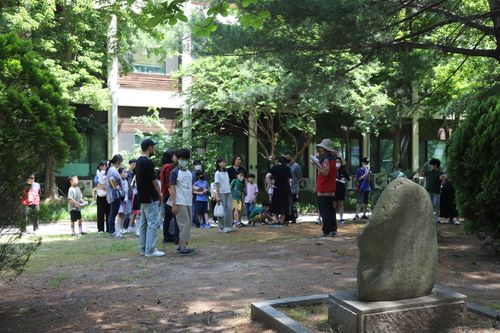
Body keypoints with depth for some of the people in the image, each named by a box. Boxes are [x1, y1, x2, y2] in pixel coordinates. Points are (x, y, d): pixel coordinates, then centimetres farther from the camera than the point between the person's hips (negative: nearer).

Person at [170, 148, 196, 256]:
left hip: (188, 202, 8)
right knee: (185, 223, -10)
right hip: (180, 203, -8)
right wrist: (174, 204, -16)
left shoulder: (189, 172, 16)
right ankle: (183, 248, -8)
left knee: (188, 224, 10)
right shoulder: (174, 172, -5)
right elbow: (172, 188, -10)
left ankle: (181, 245, 19)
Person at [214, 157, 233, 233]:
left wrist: (230, 193, 11)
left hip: (228, 193, 6)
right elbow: (217, 185, -9)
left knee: (229, 209, 3)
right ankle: (221, 227, 3)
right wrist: (218, 196, -14)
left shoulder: (226, 172, 14)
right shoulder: (217, 173, -6)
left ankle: (227, 226, 11)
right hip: (221, 193, -6)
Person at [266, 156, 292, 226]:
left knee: (276, 204, 12)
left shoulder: (275, 168, -1)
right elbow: (290, 179, 7)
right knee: (285, 204, 9)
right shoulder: (288, 169, 4)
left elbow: (267, 176, -13)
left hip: (277, 188, 0)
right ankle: (282, 221, 10)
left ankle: (276, 220, 11)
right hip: (286, 188, 1)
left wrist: (270, 185, -8)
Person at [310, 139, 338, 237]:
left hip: (324, 190, -10)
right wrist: (317, 158, 20)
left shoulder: (327, 159, -15)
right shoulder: (332, 158, 15)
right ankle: (334, 230, 16)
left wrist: (315, 165, -25)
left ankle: (327, 231, -1)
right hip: (330, 189, 10)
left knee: (324, 210, -4)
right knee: (330, 209, 12)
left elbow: (325, 173, -26)